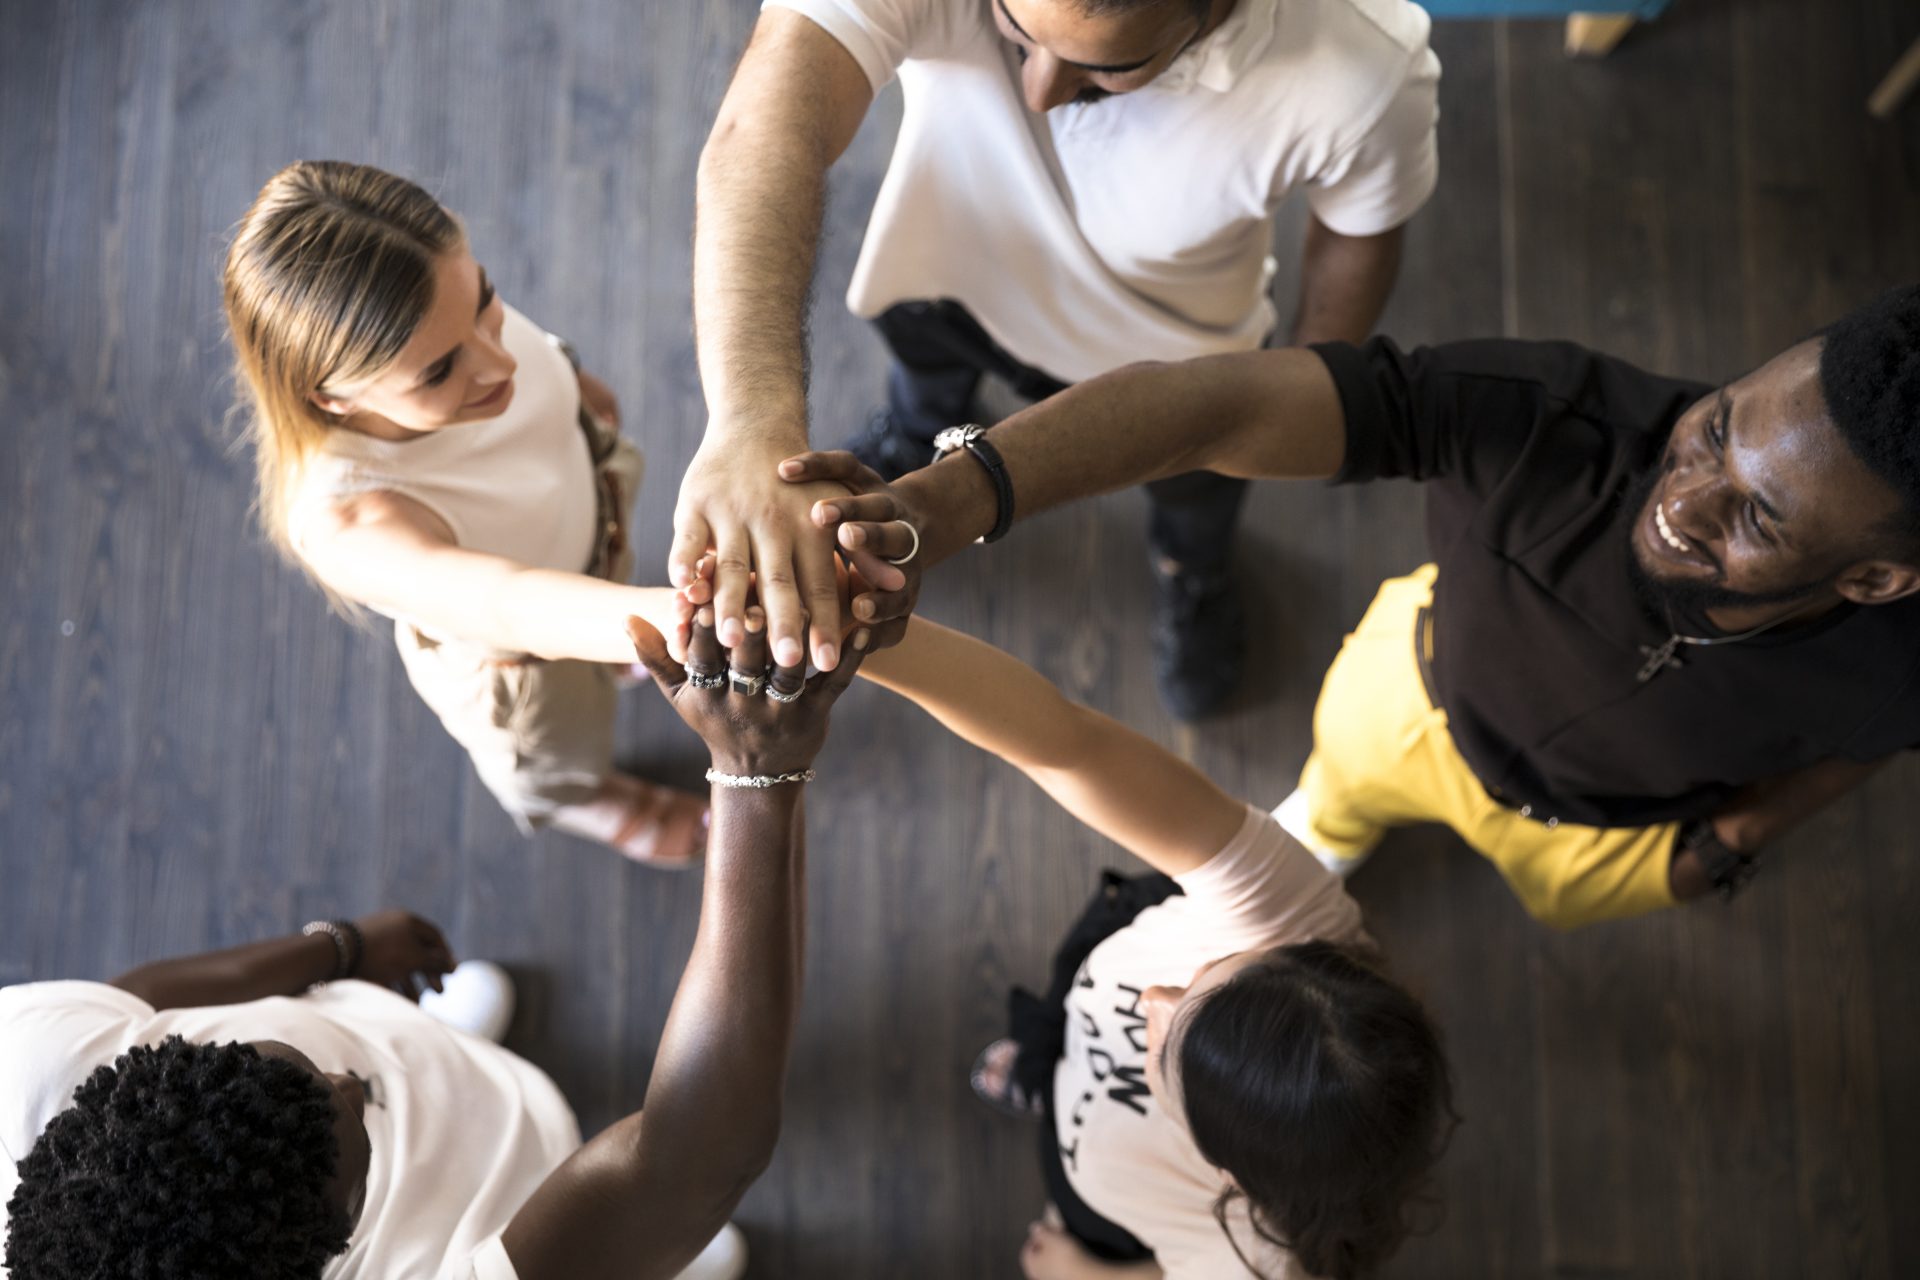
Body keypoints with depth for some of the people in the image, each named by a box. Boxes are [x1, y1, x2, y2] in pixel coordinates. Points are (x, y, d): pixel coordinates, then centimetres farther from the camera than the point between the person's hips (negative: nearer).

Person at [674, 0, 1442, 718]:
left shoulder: (1366, 67, -39)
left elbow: (1359, 233, -17)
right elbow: (761, 136, -58)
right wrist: (752, 425, -75)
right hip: (948, 259, 1)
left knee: (1194, 485, 28)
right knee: (923, 368, 33)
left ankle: (1195, 572, 67)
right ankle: (918, 436, 72)